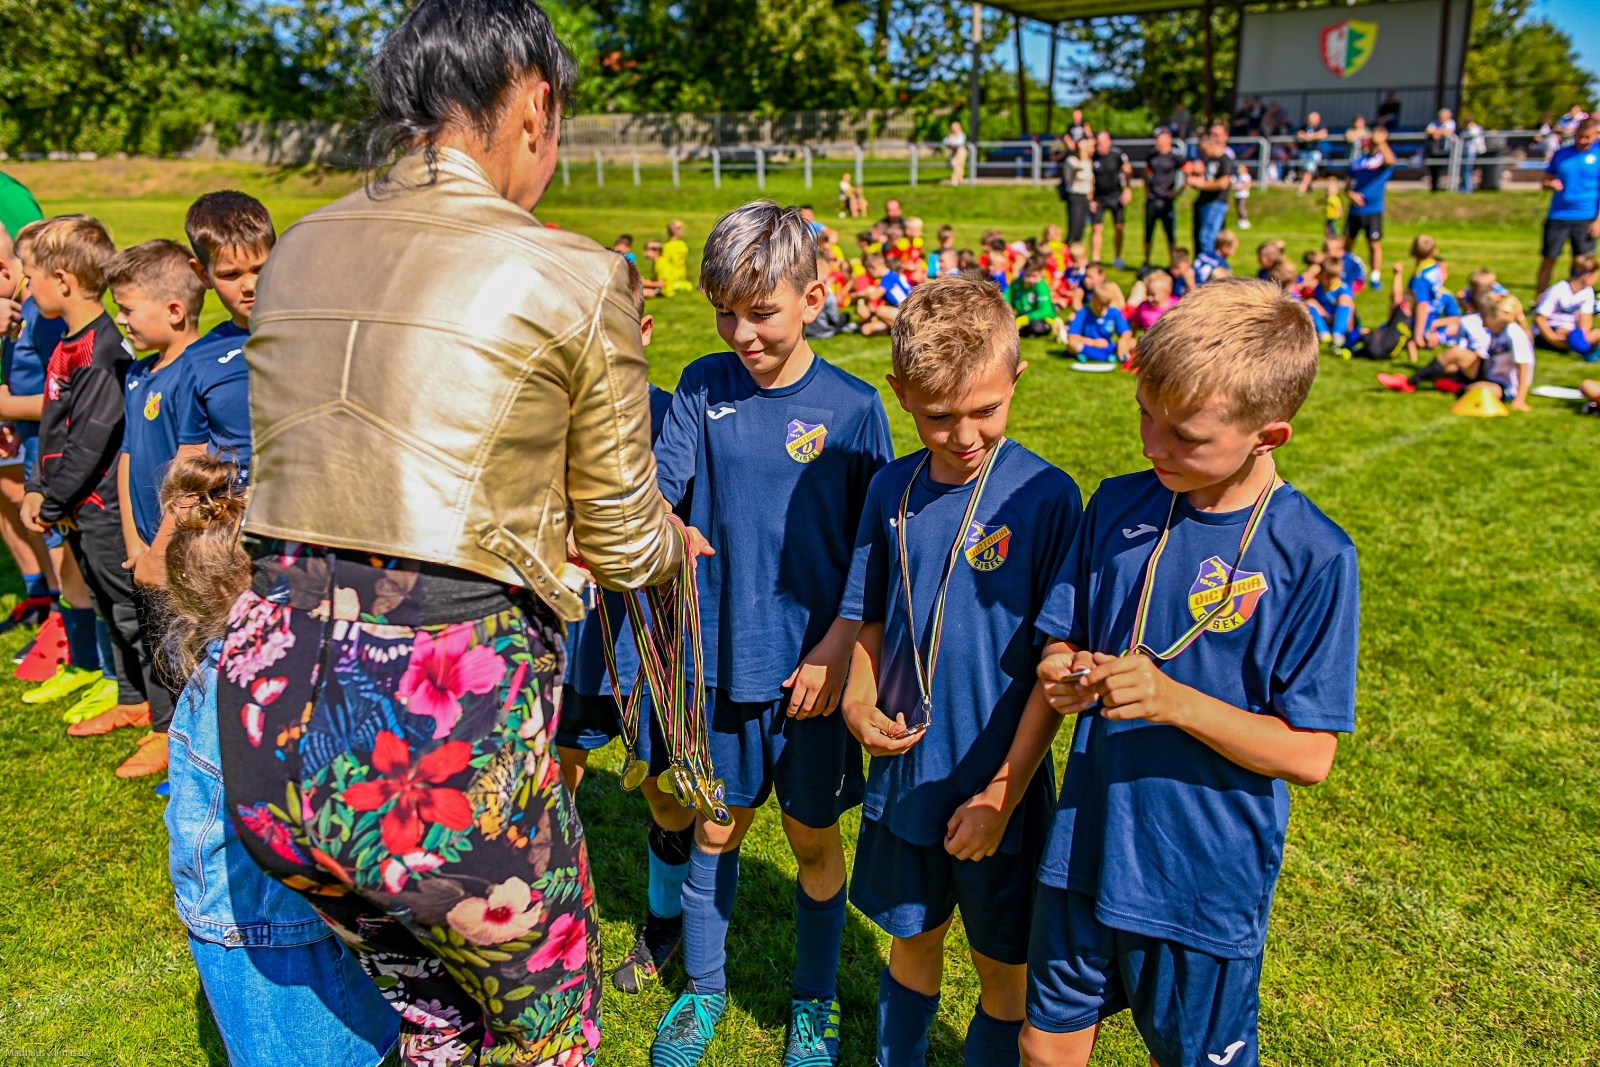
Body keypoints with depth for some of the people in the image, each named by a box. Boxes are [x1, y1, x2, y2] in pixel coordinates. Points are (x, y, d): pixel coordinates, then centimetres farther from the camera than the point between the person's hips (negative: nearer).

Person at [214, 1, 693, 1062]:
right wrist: (674, 540, 24)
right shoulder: (573, 276, -8)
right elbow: (620, 543, 1)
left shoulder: (298, 251, 9)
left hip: (270, 719, 6)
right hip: (446, 732, -6)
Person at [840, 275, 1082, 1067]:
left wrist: (1002, 793, -15)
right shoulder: (893, 489, -2)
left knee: (1003, 968, 15)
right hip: (904, 774, 4)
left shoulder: (1046, 496, -16)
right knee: (913, 936, 23)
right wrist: (858, 701, -8)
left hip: (997, 788, -4)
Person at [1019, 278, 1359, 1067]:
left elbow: (1310, 753, -15)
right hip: (1084, 851, 4)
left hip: (1207, 883, -3)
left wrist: (1172, 700, -27)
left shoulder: (1315, 557, -16)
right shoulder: (1118, 507, -4)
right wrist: (1066, 677, -17)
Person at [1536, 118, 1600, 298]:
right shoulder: (1561, 154, 6)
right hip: (1557, 216, 2)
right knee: (1548, 260, 3)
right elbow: (1546, 180, 14)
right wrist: (1550, 184, -11)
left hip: (1585, 219, -1)